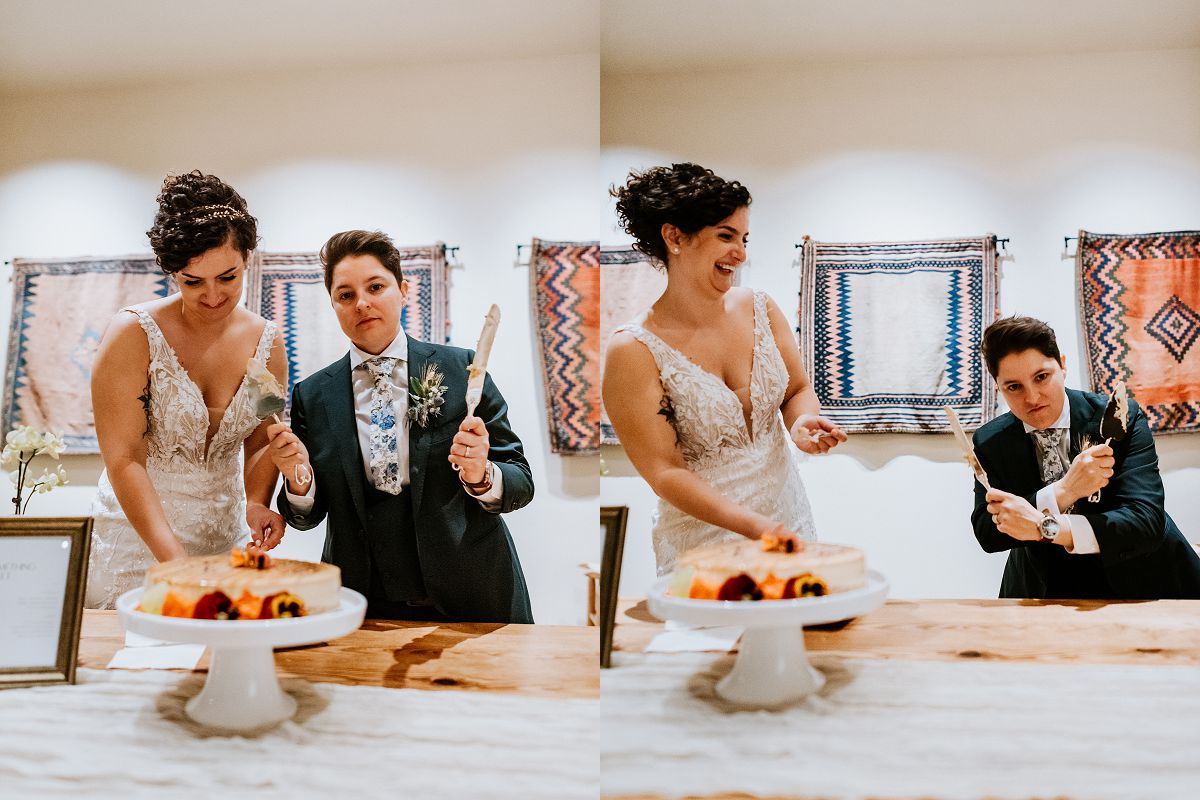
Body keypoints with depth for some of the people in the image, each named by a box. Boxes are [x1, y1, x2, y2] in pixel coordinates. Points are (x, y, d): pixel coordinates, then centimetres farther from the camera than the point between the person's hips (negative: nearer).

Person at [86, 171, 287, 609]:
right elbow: (123, 460, -17)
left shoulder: (266, 340, -2)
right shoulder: (135, 332, -15)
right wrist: (175, 559, -26)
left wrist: (257, 503, -14)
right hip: (138, 537, -3)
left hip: (225, 538, 4)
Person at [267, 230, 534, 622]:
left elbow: (521, 483, -4)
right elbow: (307, 517, 4)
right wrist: (298, 478, -16)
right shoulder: (312, 395, 1)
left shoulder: (462, 368, -6)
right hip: (365, 606, 1)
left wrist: (481, 475, -25)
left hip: (471, 601, -1)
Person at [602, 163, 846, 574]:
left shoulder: (759, 308, -4)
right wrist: (755, 526, -28)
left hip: (792, 518, 5)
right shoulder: (633, 351, -19)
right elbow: (664, 472, -18)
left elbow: (798, 389, 9)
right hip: (703, 540, -5)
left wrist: (802, 421, -15)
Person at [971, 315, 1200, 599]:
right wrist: (1062, 492, -28)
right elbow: (986, 534, -15)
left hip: (1133, 585, 0)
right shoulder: (989, 443, -5)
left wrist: (1046, 527, -34)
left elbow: (1146, 521, -20)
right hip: (1043, 589, 1)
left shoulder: (1122, 419, -10)